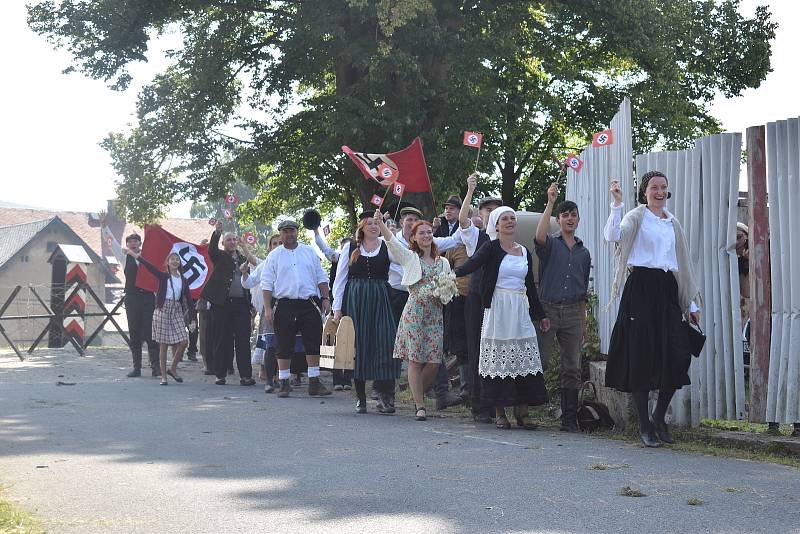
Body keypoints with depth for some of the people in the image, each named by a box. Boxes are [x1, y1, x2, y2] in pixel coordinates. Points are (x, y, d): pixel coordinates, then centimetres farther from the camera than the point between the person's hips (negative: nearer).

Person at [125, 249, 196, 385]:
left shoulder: (183, 280, 10)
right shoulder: (163, 276, 3)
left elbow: (189, 300, 9)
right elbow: (150, 267, -9)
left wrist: (193, 319, 4)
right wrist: (137, 256, -21)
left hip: (177, 311, 3)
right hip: (163, 310, -3)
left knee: (183, 342, -7)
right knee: (163, 344, -1)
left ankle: (173, 369, 13)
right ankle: (163, 376, 5)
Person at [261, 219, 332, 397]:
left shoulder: (309, 252, 12)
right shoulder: (274, 256, 6)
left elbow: (321, 278, 14)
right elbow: (267, 284, 4)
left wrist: (326, 298, 4)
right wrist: (267, 309, -3)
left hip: (310, 304, 1)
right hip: (284, 305, -1)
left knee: (313, 343, -1)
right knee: (284, 346, 2)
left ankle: (314, 382, 5)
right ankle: (284, 383, 10)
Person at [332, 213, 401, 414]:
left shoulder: (387, 247, 7)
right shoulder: (350, 248, 8)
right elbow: (340, 279, 8)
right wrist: (337, 308, 2)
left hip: (380, 300, -1)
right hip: (355, 300, 1)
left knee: (384, 344, -10)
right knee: (358, 346, 2)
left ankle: (385, 397, -9)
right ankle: (360, 397, 10)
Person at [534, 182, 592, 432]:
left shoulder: (584, 253, 17)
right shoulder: (551, 244, 4)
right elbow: (540, 236, -22)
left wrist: (583, 321, 17)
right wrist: (550, 203, -23)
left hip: (572, 312, 4)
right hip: (548, 308, -4)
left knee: (572, 368, 3)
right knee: (540, 362, -7)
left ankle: (569, 419, 8)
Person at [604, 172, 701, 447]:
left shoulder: (673, 224, 20)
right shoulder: (636, 217, 1)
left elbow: (682, 264, 21)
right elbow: (612, 236, -21)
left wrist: (692, 303, 19)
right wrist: (617, 203, -27)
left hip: (668, 290, 5)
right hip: (641, 288, -5)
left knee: (678, 355, -5)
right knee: (641, 355, -3)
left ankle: (659, 417, 14)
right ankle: (645, 426, 7)